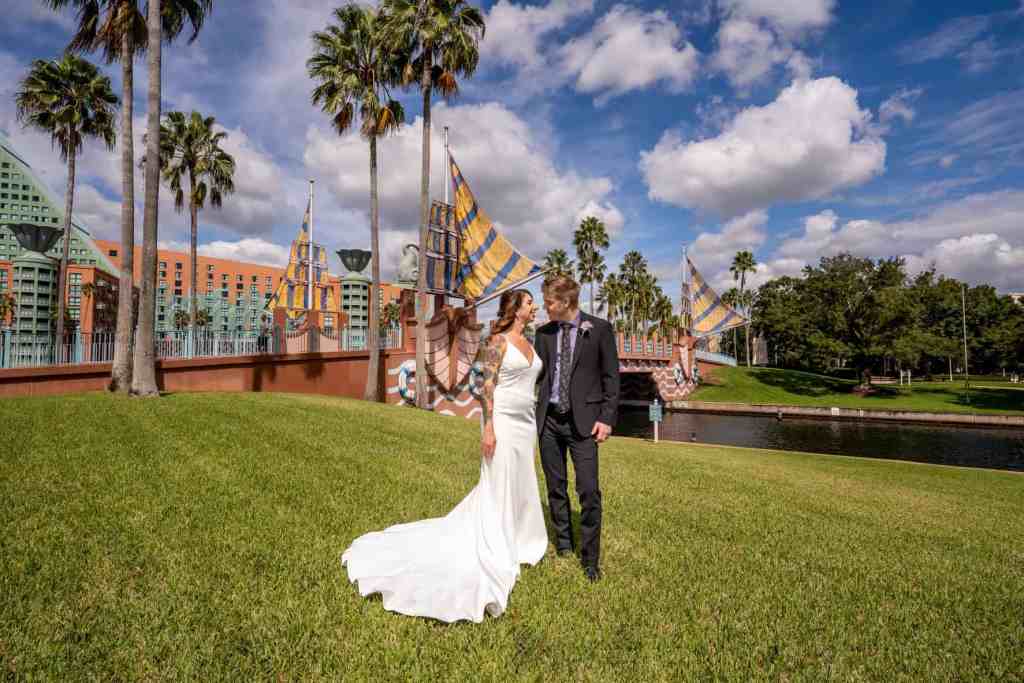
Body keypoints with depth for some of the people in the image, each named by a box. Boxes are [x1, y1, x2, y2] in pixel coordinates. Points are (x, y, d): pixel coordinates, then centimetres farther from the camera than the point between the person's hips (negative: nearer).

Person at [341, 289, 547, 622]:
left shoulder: (529, 343, 13)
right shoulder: (497, 341, -10)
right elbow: (487, 386, -14)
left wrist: (533, 426, 17)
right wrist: (488, 428, -20)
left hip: (525, 422, 8)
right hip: (502, 420, -8)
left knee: (517, 486, 14)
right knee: (497, 489, -1)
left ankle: (511, 542, 31)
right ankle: (491, 555, 12)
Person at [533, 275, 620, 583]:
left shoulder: (599, 329, -4)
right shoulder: (543, 333, 7)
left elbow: (611, 377, -3)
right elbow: (536, 374, 11)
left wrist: (607, 418, -9)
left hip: (583, 421, -4)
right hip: (549, 420, 4)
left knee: (589, 491, -5)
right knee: (556, 487, 13)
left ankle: (590, 557, 11)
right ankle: (564, 544, 31)